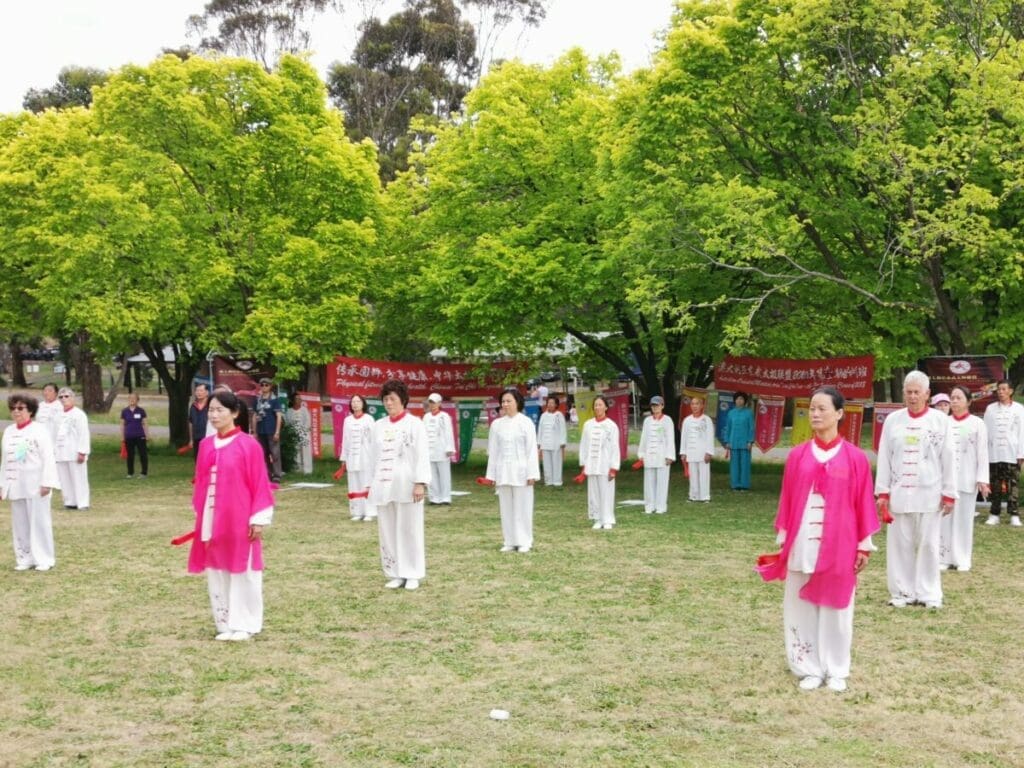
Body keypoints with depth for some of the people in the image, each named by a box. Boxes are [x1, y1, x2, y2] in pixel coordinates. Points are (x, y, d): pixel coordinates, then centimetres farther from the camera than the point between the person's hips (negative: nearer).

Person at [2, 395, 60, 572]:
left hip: (35, 485, -6)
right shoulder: (8, 431, 10)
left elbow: (48, 459, -11)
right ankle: (24, 558, 18)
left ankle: (44, 559, 7)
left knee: (39, 522, -1)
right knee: (20, 523, 9)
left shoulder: (40, 430, -7)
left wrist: (47, 483, -17)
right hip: (15, 486, 6)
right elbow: (4, 460, 14)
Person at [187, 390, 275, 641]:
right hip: (211, 519, 6)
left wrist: (259, 519, -11)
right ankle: (225, 623, 22)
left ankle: (245, 624, 15)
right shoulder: (206, 445, 6)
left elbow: (260, 485, -9)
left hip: (239, 519, -6)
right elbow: (200, 483, 12)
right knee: (216, 571, 10)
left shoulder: (249, 445, -10)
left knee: (242, 571, 3)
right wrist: (199, 515, 11)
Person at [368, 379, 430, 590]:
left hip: (406, 485, -5)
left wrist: (420, 483, -16)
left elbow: (422, 456, -8)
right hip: (384, 486, 5)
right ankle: (396, 574, 16)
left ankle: (412, 574, 10)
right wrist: (372, 484, 11)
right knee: (388, 531, 7)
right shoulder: (378, 426, 12)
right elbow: (376, 456, 14)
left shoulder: (415, 424, -3)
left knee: (410, 530, 1)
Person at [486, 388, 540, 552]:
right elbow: (493, 450, 9)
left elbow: (532, 449, -5)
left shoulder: (526, 422, -4)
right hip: (503, 471, 3)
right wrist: (491, 473, 7)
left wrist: (532, 473, -9)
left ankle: (524, 541, 10)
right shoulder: (497, 424, 6)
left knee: (522, 506, 1)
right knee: (506, 507, 7)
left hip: (520, 471, -3)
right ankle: (510, 541, 15)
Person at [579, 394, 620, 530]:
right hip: (591, 465, 3)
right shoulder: (588, 424, 5)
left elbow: (615, 448, -5)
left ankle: (607, 520, 8)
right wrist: (583, 465, 6)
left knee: (606, 492, -1)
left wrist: (613, 468, -9)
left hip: (605, 465, -3)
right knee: (593, 493, 6)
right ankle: (598, 519, 16)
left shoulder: (611, 426, -4)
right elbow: (583, 445, 9)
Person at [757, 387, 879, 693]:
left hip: (839, 545, -2)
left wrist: (864, 545, 0)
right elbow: (786, 499, 5)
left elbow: (863, 504, 0)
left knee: (836, 605, 9)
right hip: (802, 544, 2)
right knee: (801, 605, 6)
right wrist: (782, 538, 3)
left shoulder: (855, 458, -4)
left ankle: (836, 670, 23)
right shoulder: (797, 455, 2)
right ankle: (810, 669, 19)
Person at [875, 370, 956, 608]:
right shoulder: (892, 420, 3)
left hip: (929, 494, -1)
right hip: (898, 493, 1)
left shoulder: (940, 420, 0)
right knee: (900, 543, 5)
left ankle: (929, 592, 15)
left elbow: (948, 459, 0)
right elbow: (884, 458, 4)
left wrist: (949, 493, -2)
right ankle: (902, 591, 14)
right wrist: (882, 492, 2)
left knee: (928, 543, 5)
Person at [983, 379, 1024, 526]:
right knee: (995, 485, 3)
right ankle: (994, 514, 7)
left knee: (1012, 484, -1)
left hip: (1012, 454, -2)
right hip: (993, 453, 2)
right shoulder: (990, 408, 8)